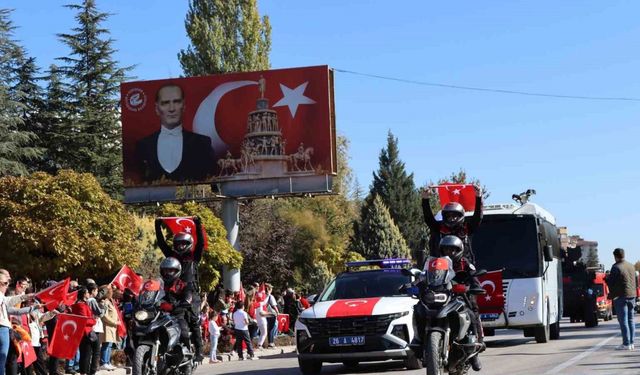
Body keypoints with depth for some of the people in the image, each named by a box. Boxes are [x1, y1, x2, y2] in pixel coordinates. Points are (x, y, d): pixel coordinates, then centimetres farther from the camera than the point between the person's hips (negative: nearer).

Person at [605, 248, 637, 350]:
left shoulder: (616, 267, -13)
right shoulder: (631, 266, 10)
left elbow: (611, 283, -12)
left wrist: (607, 278, 7)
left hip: (621, 297, -7)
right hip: (632, 296, 7)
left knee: (623, 321, -6)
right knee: (630, 320, 12)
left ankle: (626, 344, -8)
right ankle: (631, 343, 13)